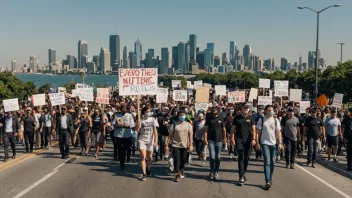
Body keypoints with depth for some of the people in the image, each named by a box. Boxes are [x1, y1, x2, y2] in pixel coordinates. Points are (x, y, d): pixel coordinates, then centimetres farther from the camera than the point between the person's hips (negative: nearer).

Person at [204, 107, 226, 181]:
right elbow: (206, 129, 1)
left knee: (218, 157, 5)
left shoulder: (221, 118, 5)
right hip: (211, 140, -1)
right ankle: (212, 171, 11)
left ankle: (216, 172, 16)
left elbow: (224, 129, 10)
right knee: (212, 156, -5)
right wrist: (205, 138, -7)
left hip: (219, 140, 1)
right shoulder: (209, 118, 3)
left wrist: (224, 138, 9)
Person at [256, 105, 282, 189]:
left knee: (272, 162, 9)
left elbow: (278, 132, 5)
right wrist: (257, 142, -3)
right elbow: (258, 132, 2)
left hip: (273, 143, 3)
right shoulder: (261, 120, 1)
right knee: (267, 161, -12)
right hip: (265, 143, -3)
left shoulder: (275, 120, 6)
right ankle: (267, 181, -14)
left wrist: (280, 143, -3)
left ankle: (270, 179, 24)